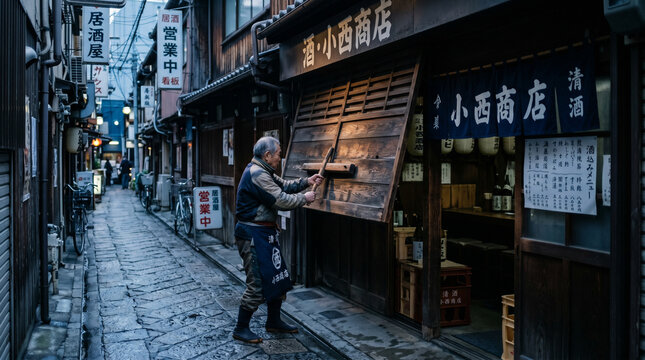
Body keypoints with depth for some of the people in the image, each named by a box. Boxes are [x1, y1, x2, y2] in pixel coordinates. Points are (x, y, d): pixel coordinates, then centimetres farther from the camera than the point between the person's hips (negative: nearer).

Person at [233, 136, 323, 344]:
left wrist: (306, 182, 8)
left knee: (278, 278, 16)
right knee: (257, 284, -5)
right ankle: (240, 329, 9)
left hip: (266, 233, 11)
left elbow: (284, 186, 21)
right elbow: (281, 200, -21)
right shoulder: (256, 174, -20)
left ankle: (274, 322, 30)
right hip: (254, 235, -11)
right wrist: (304, 199, -7)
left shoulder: (263, 172, 14)